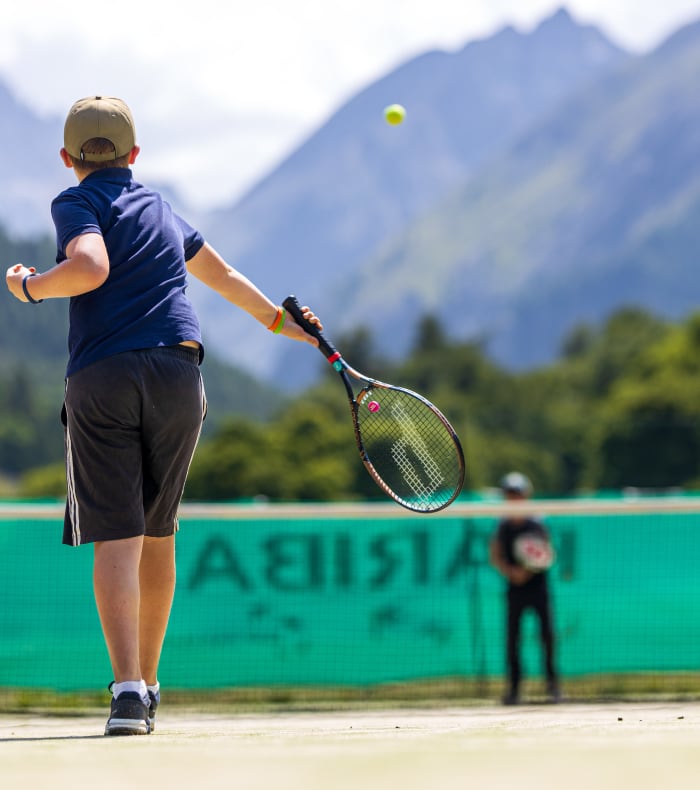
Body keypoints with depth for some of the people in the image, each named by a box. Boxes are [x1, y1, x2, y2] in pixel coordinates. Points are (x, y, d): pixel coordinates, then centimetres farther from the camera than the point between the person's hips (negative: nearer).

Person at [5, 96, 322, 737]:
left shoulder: (76, 203, 6)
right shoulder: (161, 210, 24)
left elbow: (90, 269, -15)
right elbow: (222, 274, 38)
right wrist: (280, 320, 52)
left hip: (100, 378, -4)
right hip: (176, 371, 4)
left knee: (115, 540, -8)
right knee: (158, 534, 17)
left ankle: (128, 689, -23)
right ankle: (147, 684, 24)